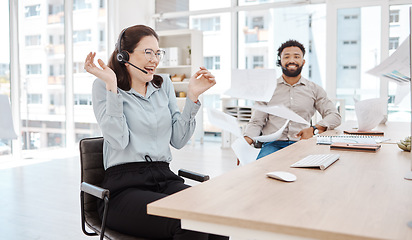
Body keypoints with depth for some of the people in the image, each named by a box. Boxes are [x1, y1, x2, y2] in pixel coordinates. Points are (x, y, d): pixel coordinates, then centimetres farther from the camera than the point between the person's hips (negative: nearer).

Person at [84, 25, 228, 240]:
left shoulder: (164, 85, 16)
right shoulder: (103, 86, 3)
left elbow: (178, 141, 10)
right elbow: (119, 140, -12)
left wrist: (192, 96, 3)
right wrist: (111, 86, -14)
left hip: (164, 178, 5)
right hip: (125, 185, -4)